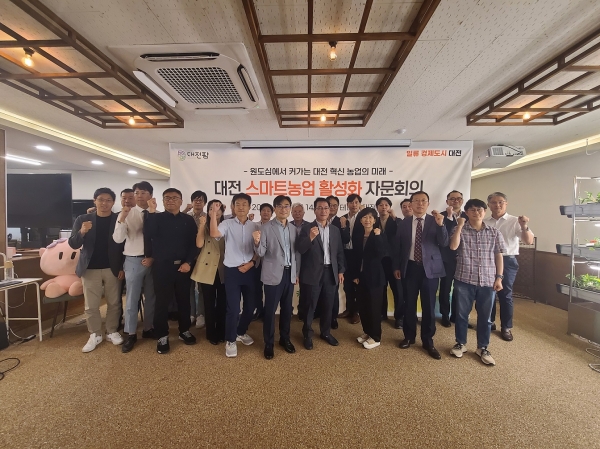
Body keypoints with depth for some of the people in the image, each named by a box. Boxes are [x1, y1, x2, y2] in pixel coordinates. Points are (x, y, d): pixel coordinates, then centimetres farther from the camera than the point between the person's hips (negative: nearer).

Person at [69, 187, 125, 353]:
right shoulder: (82, 219, 1)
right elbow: (73, 244, -1)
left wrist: (123, 267, -14)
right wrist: (81, 232, -23)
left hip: (113, 268, -1)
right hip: (90, 269, 1)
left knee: (114, 303, 8)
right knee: (91, 305, 7)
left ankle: (112, 332, 24)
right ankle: (95, 335, 23)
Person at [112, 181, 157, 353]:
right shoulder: (127, 214, -5)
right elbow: (118, 239, -15)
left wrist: (153, 257, -9)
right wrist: (121, 219, -28)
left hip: (153, 260, 2)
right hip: (133, 261, -2)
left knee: (151, 297, 15)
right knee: (132, 299, 8)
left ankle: (148, 329, 33)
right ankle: (131, 334, 25)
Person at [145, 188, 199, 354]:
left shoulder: (188, 220, 5)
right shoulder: (157, 218, 3)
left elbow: (194, 243, 2)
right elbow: (148, 234, -18)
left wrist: (188, 262, -8)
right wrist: (151, 212, -23)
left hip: (183, 266, 2)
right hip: (162, 266, -1)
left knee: (184, 299, 11)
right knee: (162, 301, 5)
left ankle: (185, 331, 27)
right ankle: (162, 336, 19)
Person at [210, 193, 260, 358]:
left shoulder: (255, 226, 5)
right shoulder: (227, 224, -2)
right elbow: (214, 234, -22)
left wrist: (251, 263, -7)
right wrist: (214, 212, -23)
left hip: (250, 270, 3)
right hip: (232, 270, -3)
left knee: (250, 306, 12)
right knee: (233, 308, 0)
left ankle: (241, 332, 37)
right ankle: (230, 340, 20)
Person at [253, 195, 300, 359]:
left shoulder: (293, 229, 8)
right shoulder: (266, 228, -7)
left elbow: (296, 252, 12)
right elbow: (261, 253, -12)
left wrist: (297, 273, 11)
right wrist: (257, 242, -32)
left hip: (289, 273, 5)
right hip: (273, 274, -4)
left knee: (287, 308, 15)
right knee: (270, 310, 4)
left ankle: (285, 338, 33)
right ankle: (269, 343, 22)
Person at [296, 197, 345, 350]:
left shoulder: (335, 230, 9)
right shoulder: (307, 228, -5)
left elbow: (339, 252, 12)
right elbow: (300, 249, -15)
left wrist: (341, 270, 8)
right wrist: (310, 238, -30)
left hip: (330, 272, 4)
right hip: (313, 273, -4)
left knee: (328, 305, 14)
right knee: (310, 305, 6)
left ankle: (326, 332, 33)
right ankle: (307, 334, 24)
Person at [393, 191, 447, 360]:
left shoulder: (435, 221, 0)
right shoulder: (404, 223, 3)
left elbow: (443, 244, -11)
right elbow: (398, 247, 7)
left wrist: (441, 225, -25)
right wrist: (396, 267, 5)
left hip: (430, 268, -1)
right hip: (410, 268, 1)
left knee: (429, 306, 7)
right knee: (409, 304, 11)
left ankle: (428, 341, 23)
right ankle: (409, 336, 28)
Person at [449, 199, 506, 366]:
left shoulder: (495, 232, 6)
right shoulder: (460, 230, 0)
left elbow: (499, 256, 8)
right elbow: (453, 246, -17)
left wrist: (499, 277, 2)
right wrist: (460, 225, -17)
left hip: (488, 281, 2)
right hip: (464, 279, -2)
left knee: (485, 316, 12)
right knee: (462, 313, 10)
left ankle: (483, 348, 29)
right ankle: (460, 343, 27)